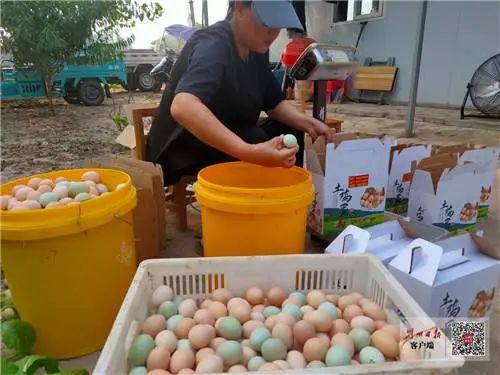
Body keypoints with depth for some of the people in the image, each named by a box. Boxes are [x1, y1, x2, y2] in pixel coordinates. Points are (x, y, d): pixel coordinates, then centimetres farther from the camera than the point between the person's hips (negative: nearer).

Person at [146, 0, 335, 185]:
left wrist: (306, 122, -13)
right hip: (184, 153, -7)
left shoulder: (257, 49, 1)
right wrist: (249, 152, -53)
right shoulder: (212, 46, -25)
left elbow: (274, 103, 7)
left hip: (226, 143, 8)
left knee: (293, 132, -7)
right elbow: (182, 107, -43)